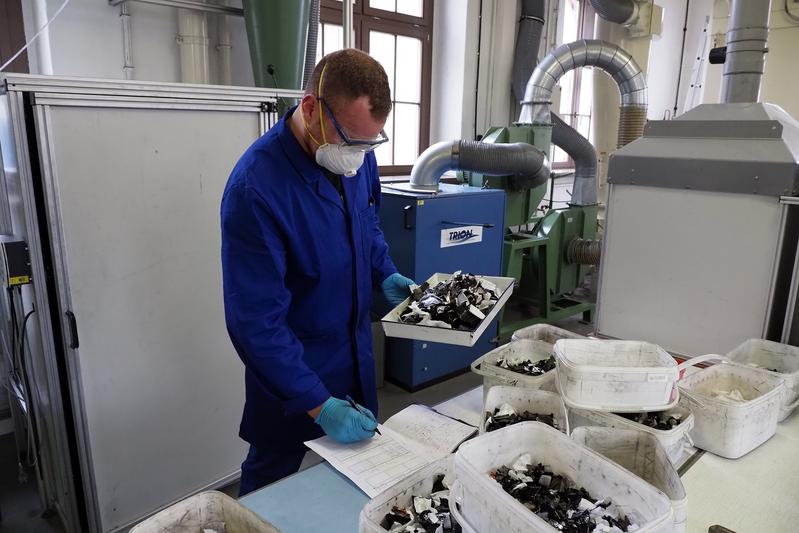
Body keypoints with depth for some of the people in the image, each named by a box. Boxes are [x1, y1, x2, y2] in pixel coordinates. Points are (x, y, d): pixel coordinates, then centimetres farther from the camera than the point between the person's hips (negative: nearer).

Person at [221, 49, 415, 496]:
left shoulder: (358, 156, -8)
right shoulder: (256, 187, -30)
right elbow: (256, 321, -27)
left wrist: (384, 273, -3)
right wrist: (319, 405, -26)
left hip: (356, 351, 6)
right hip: (293, 364, -6)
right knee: (272, 480, 18)